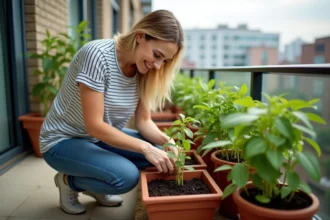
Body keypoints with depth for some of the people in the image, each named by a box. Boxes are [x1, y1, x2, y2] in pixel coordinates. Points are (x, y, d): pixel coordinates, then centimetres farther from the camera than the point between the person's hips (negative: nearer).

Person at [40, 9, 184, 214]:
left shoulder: (144, 70, -7)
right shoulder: (98, 54, -28)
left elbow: (143, 121, -3)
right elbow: (95, 125, -29)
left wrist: (166, 141, -21)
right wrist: (145, 147, -30)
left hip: (103, 137, 7)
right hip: (63, 140, -7)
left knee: (158, 152, -8)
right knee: (127, 176, -28)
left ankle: (93, 183, 10)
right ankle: (69, 181, 4)